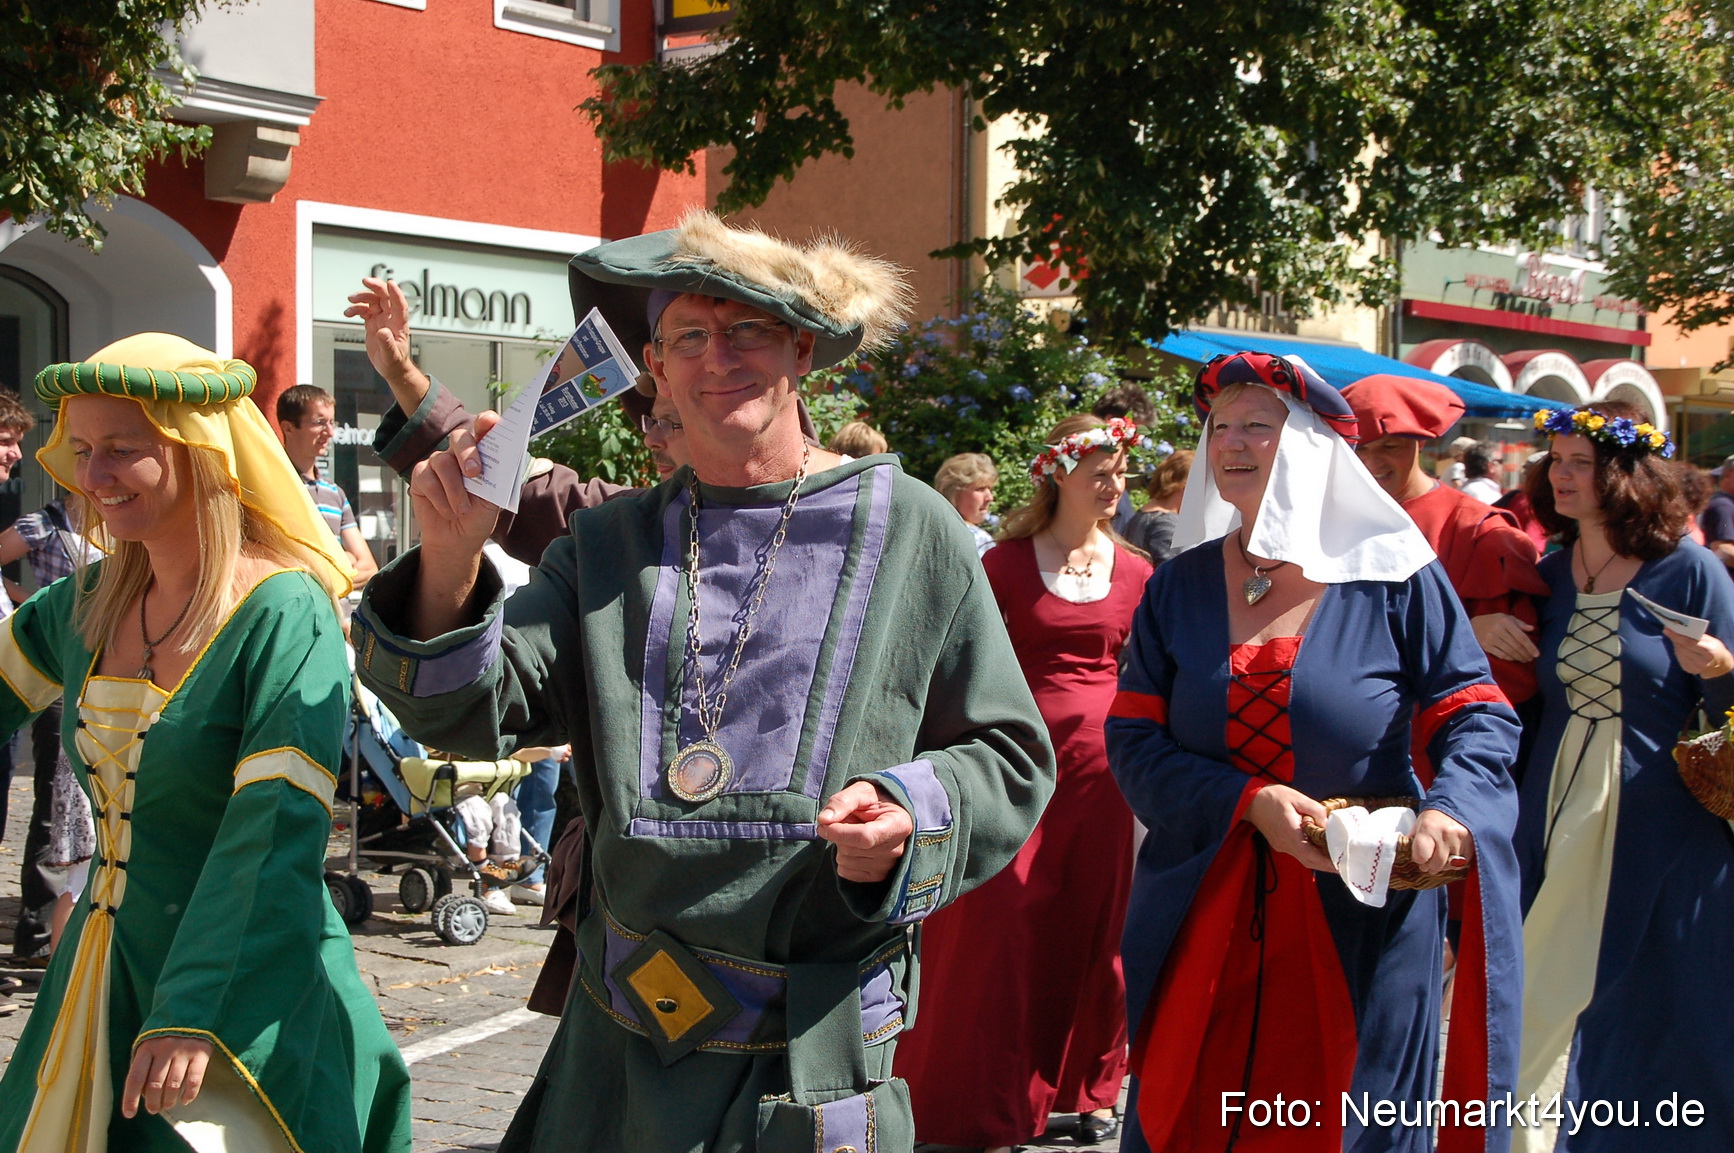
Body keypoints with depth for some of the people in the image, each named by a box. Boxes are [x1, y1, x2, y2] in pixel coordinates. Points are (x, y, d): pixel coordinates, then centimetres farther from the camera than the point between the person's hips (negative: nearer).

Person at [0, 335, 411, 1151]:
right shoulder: (89, 604, 4)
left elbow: (278, 831, -24)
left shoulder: (286, 614, -17)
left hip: (242, 990, -6)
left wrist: (192, 1012, -29)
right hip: (100, 975, 7)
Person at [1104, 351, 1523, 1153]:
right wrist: (1248, 803, -15)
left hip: (1361, 925, -2)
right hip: (1203, 930, 3)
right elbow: (1133, 741, 1)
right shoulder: (1180, 588, 6)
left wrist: (1451, 807, -24)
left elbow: (1477, 717, -3)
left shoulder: (1393, 576, -2)